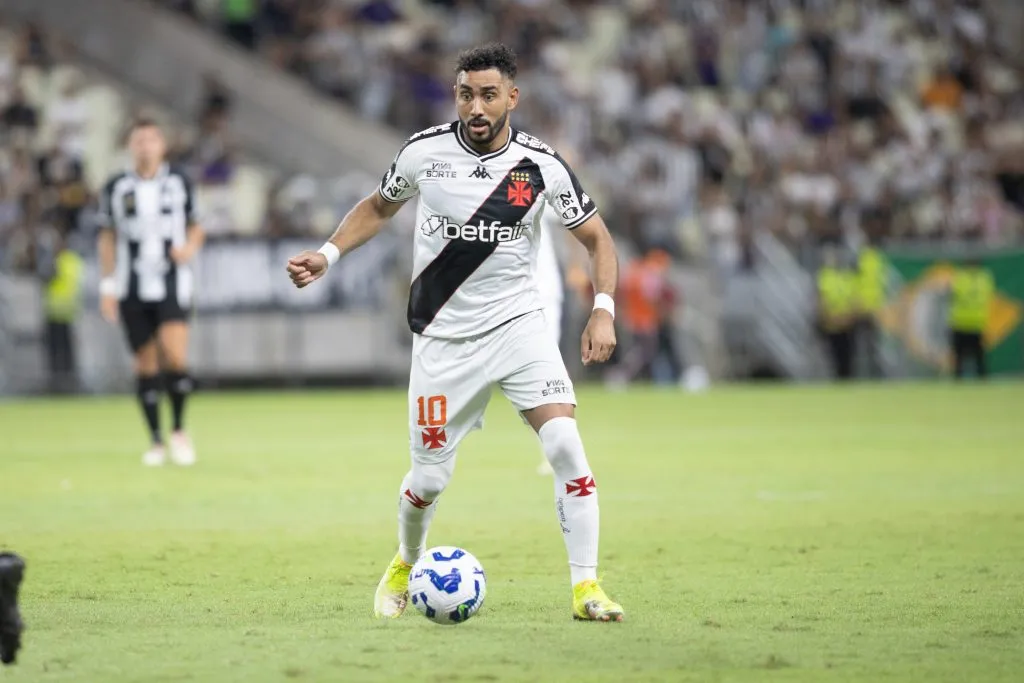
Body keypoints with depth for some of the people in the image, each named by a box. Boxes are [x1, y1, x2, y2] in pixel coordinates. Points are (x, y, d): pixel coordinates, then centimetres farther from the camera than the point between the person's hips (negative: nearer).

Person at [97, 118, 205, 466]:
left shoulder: (179, 183, 4)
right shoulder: (116, 188, 4)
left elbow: (195, 227, 14)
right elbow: (107, 238, 9)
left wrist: (190, 247, -9)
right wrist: (107, 285, 4)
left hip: (173, 286, -1)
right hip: (133, 290, 1)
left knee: (175, 357, -16)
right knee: (146, 365, 2)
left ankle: (179, 430, 3)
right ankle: (156, 441, 12)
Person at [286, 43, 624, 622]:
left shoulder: (542, 165, -9)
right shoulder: (424, 151, -6)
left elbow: (598, 239, 3)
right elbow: (379, 208, 14)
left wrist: (604, 310, -11)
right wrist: (328, 255, 1)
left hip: (518, 323, -1)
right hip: (444, 336, 1)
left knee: (565, 444, -21)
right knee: (429, 479, 3)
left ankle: (586, 587, -14)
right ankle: (405, 565, 35)